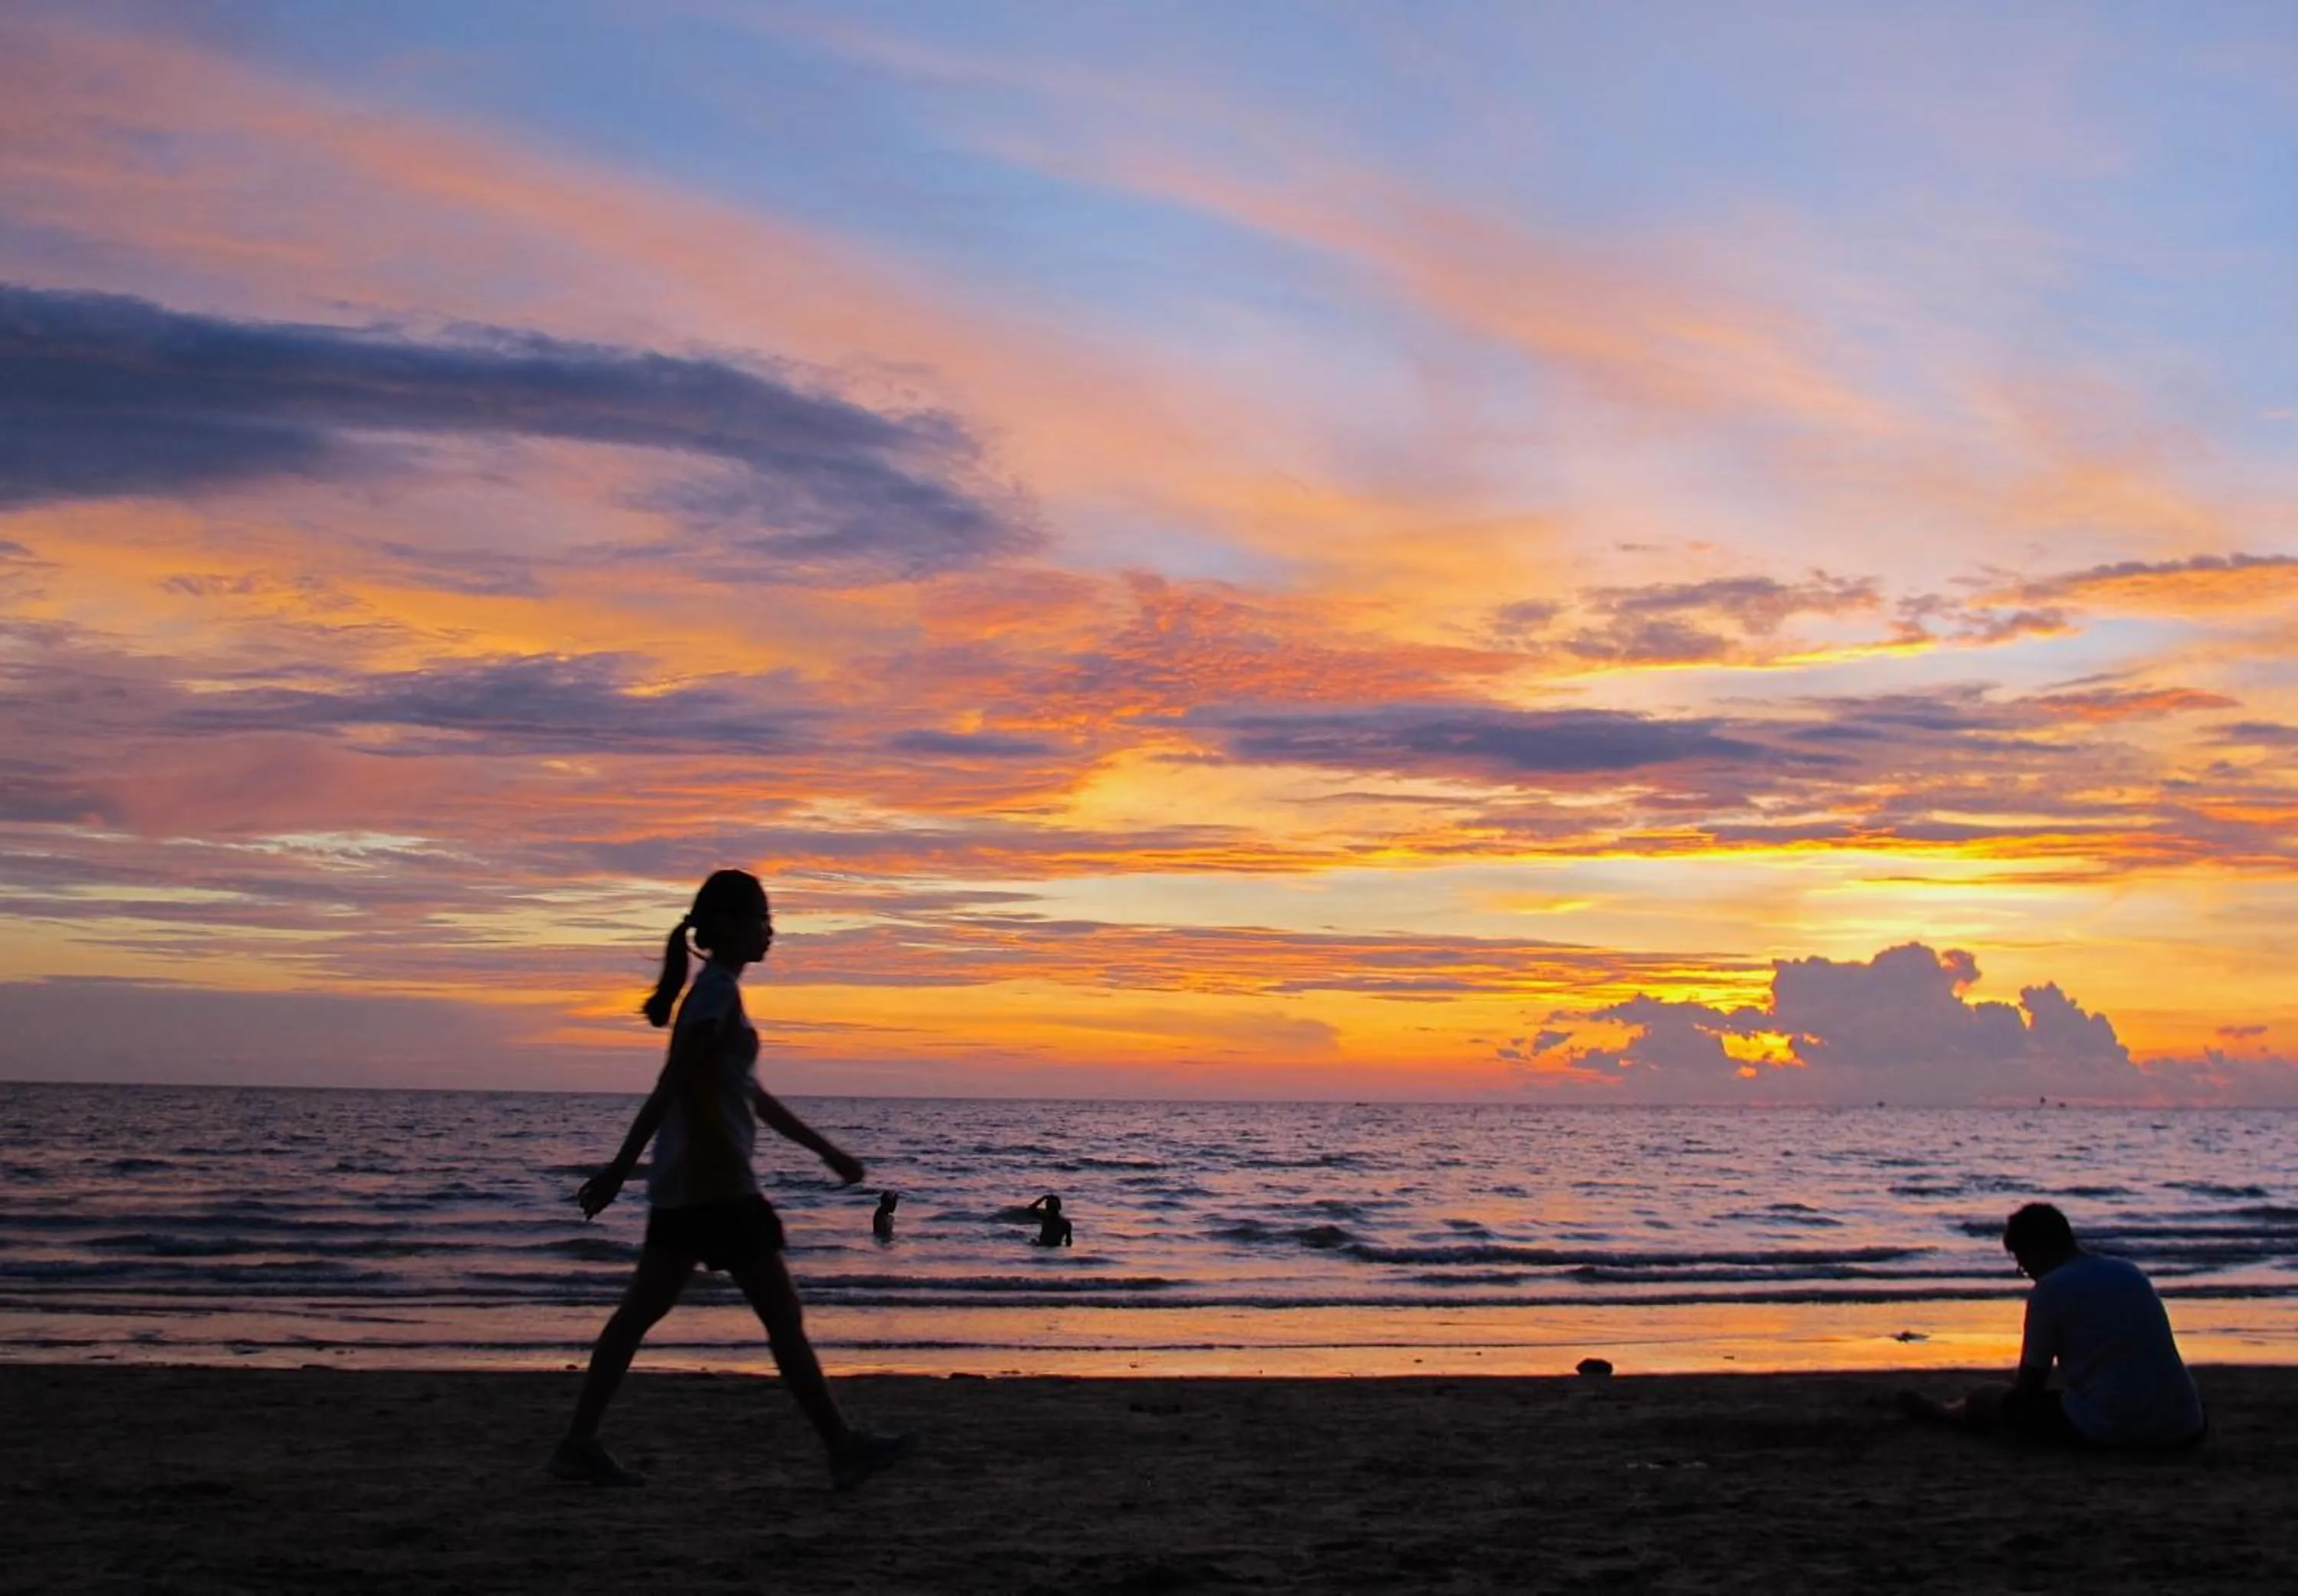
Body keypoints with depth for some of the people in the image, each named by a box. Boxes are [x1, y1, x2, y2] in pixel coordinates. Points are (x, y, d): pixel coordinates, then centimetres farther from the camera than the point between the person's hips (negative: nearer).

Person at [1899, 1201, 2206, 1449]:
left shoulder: (2049, 1289, -4)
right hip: (2182, 1431, 6)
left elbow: (2030, 1382, 2)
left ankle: (1946, 1413, 44)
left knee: (1987, 1399, 11)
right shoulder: (2131, 1273, 16)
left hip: (2106, 1430, -6)